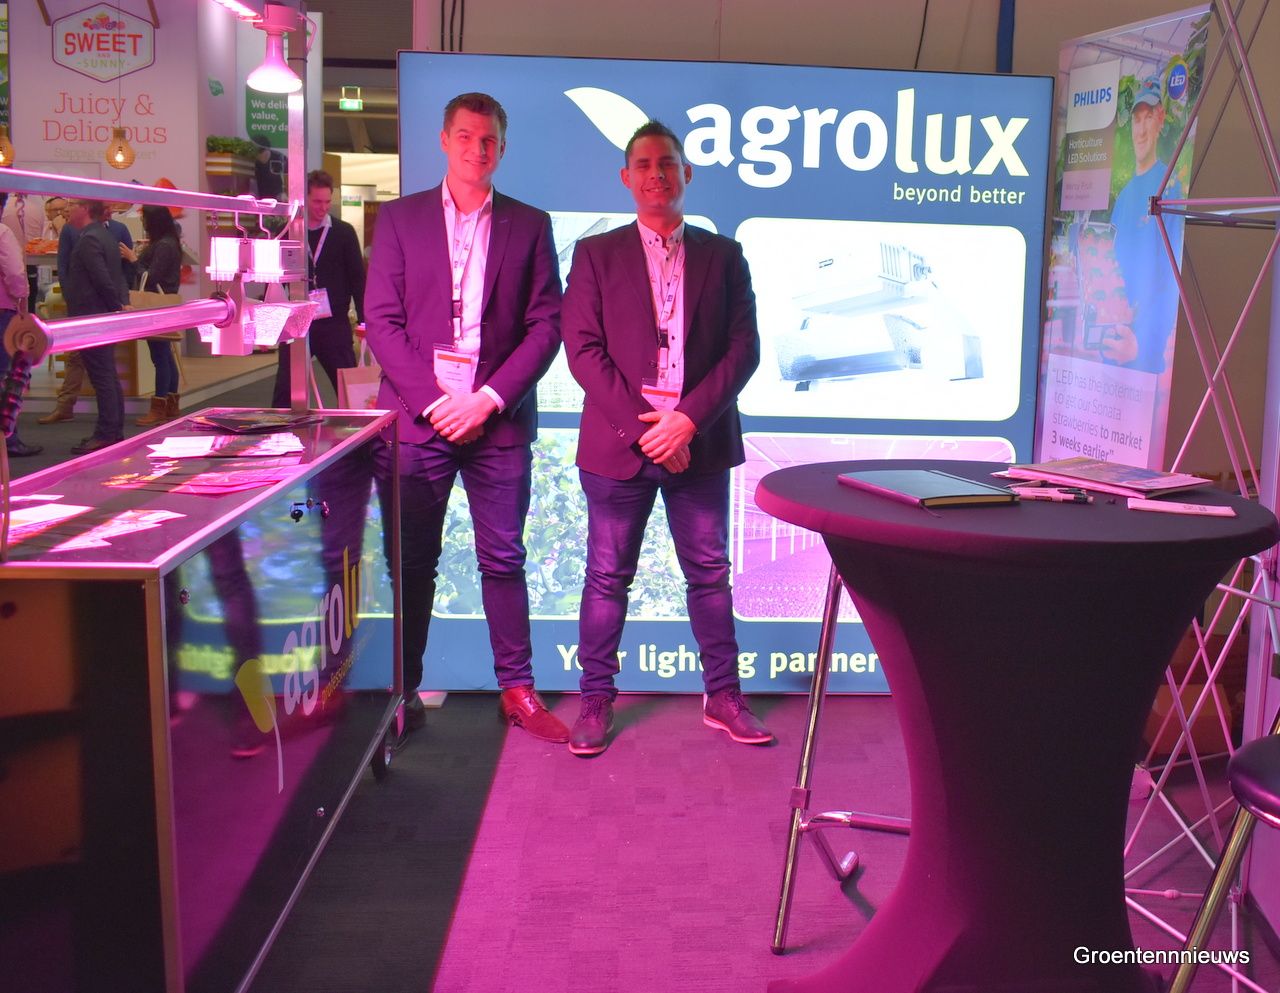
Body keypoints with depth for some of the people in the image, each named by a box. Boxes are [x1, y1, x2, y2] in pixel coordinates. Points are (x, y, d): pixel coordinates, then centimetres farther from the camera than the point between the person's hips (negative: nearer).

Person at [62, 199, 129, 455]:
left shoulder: (88, 240, -16)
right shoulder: (105, 235, 14)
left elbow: (102, 279, -22)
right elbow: (118, 276, 14)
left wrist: (117, 307, -12)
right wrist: (123, 302, 4)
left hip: (91, 317, -10)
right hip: (104, 317, 10)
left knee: (102, 377, -6)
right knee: (108, 376, 14)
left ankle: (106, 434, -2)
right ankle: (114, 430, 20)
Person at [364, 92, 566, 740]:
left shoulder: (529, 225, 8)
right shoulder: (399, 218, 8)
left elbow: (546, 325, 2)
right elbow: (381, 321, 1)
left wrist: (489, 398, -9)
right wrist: (432, 399, -10)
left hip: (499, 419, 0)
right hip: (417, 416, 0)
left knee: (504, 559, 5)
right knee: (412, 561, 5)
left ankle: (517, 689, 16)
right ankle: (404, 691, 16)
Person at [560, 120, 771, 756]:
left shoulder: (723, 255, 9)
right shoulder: (596, 254, 6)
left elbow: (744, 347, 1)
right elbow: (583, 348, -3)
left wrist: (688, 418, -11)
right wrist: (641, 424, -12)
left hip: (699, 441, 1)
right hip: (617, 442, -1)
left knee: (710, 573, 8)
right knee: (608, 576, 5)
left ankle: (723, 697, 19)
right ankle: (596, 701, 16)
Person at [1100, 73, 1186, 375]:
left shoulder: (1170, 188, -9)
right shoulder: (1123, 195, 15)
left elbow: (1171, 280, -15)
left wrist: (1144, 343, -22)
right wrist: (1103, 335, 8)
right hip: (1111, 349, 7)